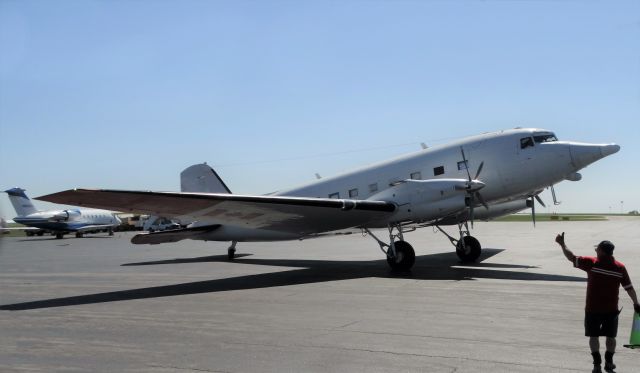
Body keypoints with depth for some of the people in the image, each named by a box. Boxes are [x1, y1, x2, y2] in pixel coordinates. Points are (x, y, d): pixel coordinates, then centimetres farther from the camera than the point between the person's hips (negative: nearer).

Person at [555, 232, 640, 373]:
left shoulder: (591, 263, -13)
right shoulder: (620, 267, -6)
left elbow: (572, 258, -10)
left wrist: (562, 243, -1)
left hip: (593, 308, -2)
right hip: (611, 309, 2)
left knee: (593, 335, 9)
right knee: (610, 336, 17)